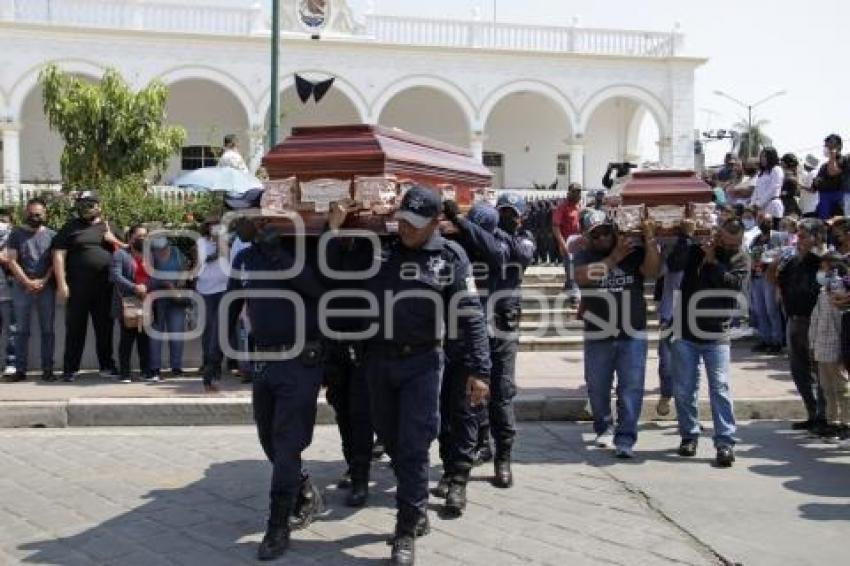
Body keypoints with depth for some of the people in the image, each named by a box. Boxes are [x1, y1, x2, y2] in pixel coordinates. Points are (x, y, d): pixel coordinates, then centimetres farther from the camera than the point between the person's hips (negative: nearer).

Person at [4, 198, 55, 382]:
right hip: (22, 289, 0)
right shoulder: (17, 234, 7)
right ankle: (20, 369, 6)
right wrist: (27, 282, -10)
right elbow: (12, 261, 1)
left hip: (46, 289, 0)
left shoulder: (52, 235, 8)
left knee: (47, 330, 1)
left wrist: (43, 281, -11)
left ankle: (47, 369, 5)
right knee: (22, 331, 3)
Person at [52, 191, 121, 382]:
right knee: (75, 328, 1)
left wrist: (114, 240, -3)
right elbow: (58, 255, -1)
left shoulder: (108, 227, 14)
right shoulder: (71, 227, 6)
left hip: (105, 287, 2)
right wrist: (62, 284, -9)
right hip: (78, 287, -2)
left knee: (105, 327, 8)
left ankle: (107, 366, 17)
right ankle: (70, 369, 6)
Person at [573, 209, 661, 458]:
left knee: (631, 388, -5)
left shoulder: (634, 252, 2)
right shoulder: (584, 256, 1)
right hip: (597, 336, 1)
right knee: (597, 388, 14)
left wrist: (650, 241, -24)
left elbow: (652, 272, -12)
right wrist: (615, 257, -20)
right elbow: (583, 276, -19)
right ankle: (604, 428, 35)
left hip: (632, 335, -1)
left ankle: (625, 439, 0)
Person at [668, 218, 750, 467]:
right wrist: (686, 237, -22)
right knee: (685, 389, 8)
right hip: (685, 334, 1)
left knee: (720, 388, -7)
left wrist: (713, 261, -12)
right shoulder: (695, 250, 1)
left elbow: (736, 283, -17)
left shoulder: (741, 259, 2)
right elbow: (673, 264, -16)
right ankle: (689, 435, 22)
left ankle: (725, 441, -4)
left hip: (717, 336, -1)